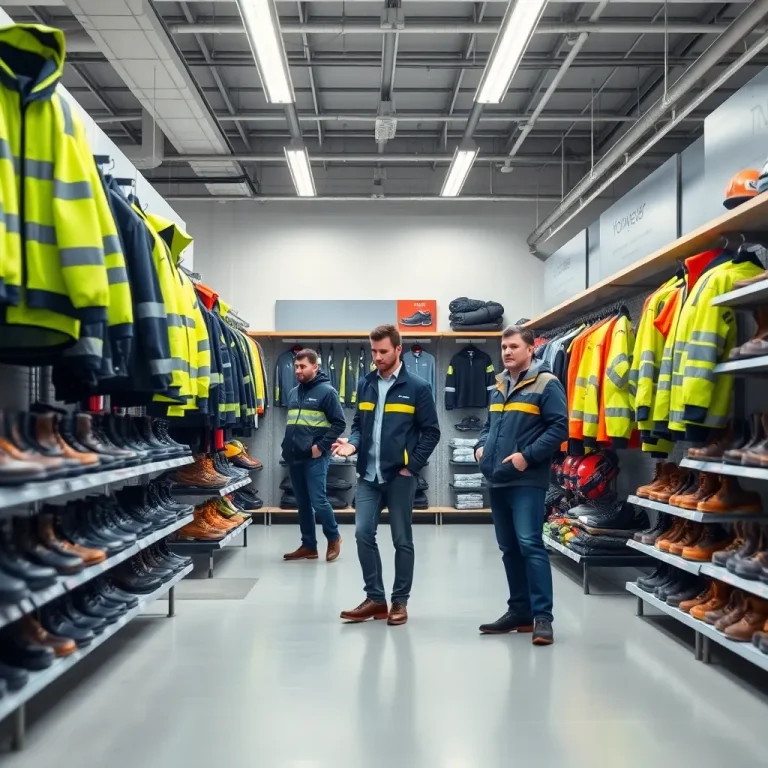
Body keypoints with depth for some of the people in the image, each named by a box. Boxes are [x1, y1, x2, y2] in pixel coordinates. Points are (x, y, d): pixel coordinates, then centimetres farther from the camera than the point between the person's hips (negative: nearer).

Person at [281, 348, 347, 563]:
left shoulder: (327, 391, -6)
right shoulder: (294, 392, 14)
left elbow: (339, 423, -10)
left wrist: (321, 446, -15)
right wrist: (287, 446, 11)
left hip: (315, 458, -7)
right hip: (294, 457, 7)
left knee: (318, 501, -8)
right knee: (303, 504, 10)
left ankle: (334, 538, 13)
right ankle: (309, 546, 18)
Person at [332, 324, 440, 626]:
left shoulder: (417, 388, -4)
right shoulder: (365, 385, 9)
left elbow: (431, 432, -3)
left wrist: (412, 466, -9)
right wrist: (353, 444, -6)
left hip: (400, 476, -4)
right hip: (368, 476, 4)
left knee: (402, 540, 5)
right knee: (363, 534, 0)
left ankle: (400, 601, 16)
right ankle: (375, 598, 13)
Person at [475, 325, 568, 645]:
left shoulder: (546, 384, -6)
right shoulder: (498, 387, 17)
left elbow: (559, 428, -12)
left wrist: (528, 455, -18)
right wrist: (481, 446, 7)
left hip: (527, 480, -8)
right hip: (498, 480, 8)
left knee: (530, 544, -11)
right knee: (508, 548, 12)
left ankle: (542, 616, -5)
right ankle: (519, 611, 21)